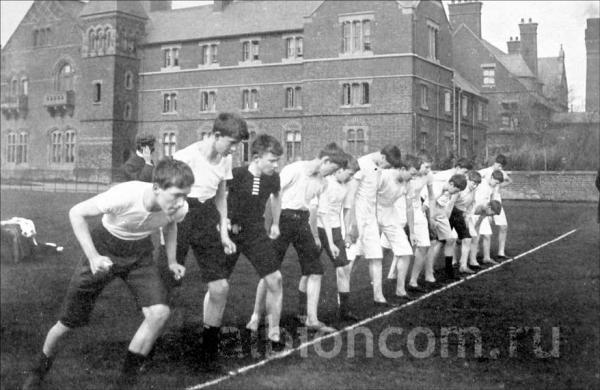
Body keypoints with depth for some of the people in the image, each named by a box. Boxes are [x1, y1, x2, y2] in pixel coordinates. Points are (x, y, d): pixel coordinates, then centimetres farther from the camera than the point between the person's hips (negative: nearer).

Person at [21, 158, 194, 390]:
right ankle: (39, 371, 34)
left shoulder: (180, 208, -22)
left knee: (159, 312, -19)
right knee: (69, 322, 2)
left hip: (140, 253, 3)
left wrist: (171, 261, 0)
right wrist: (93, 257, -27)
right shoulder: (124, 196, -36)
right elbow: (76, 213, -20)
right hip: (105, 248, -3)